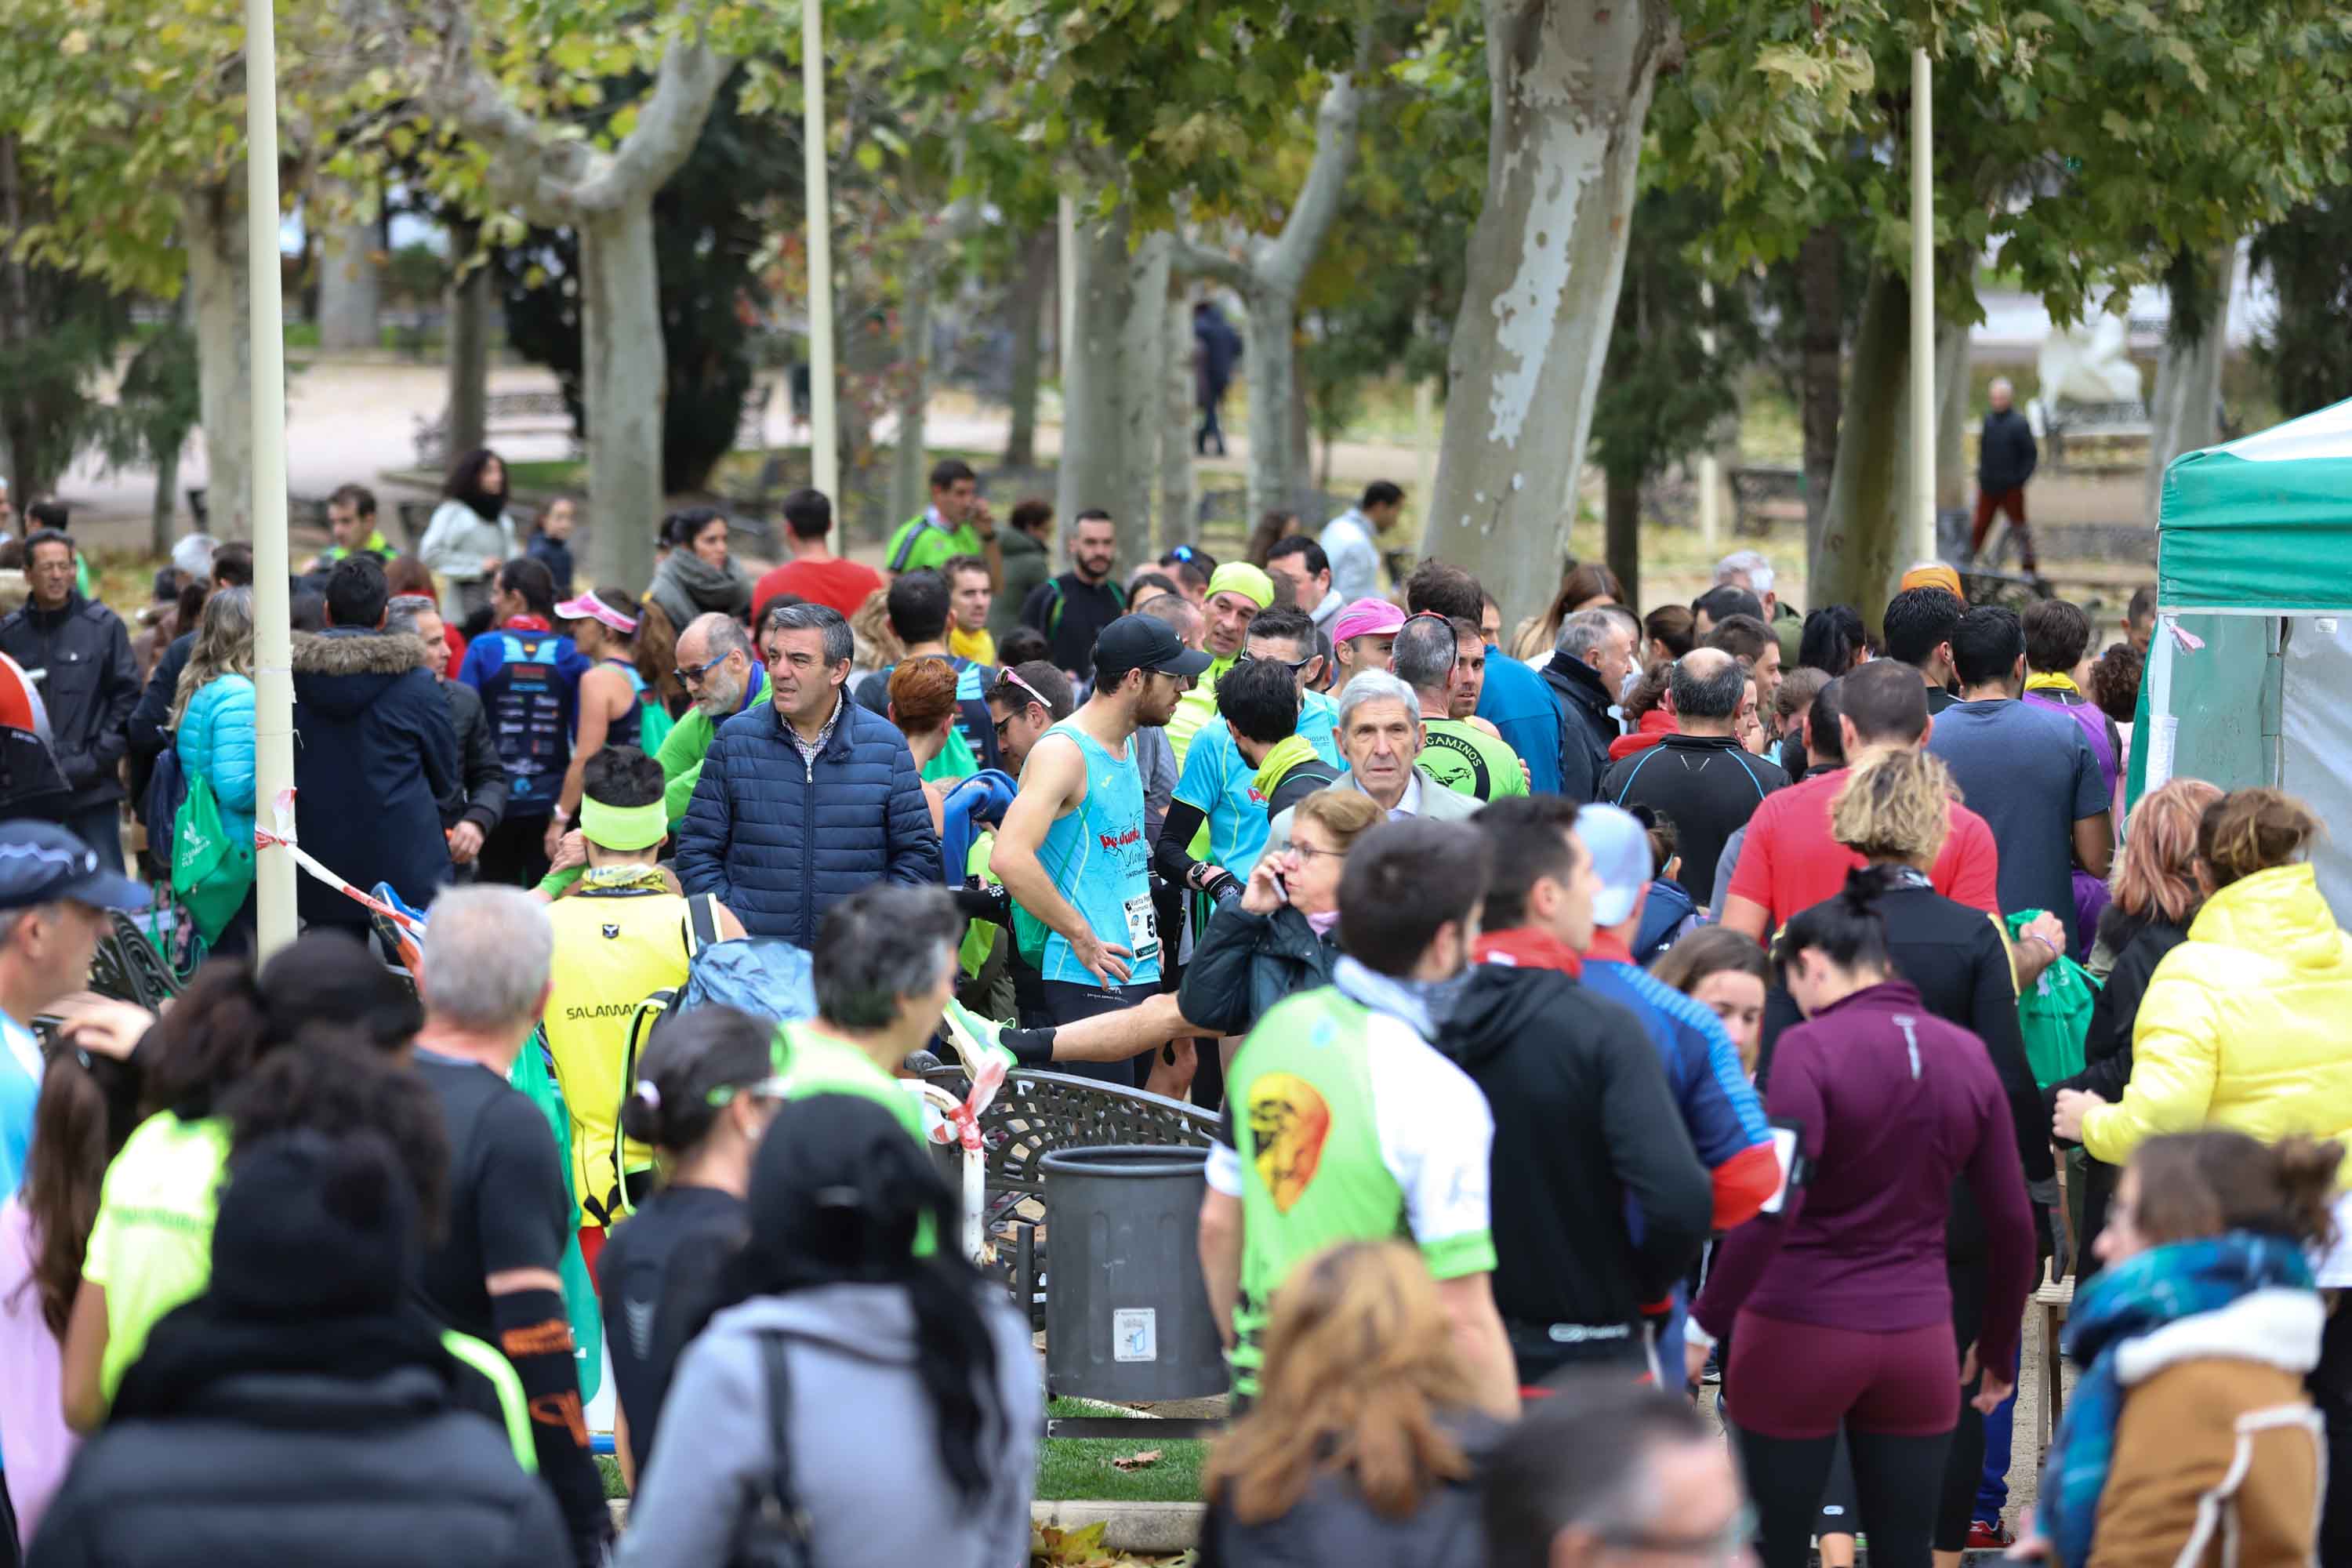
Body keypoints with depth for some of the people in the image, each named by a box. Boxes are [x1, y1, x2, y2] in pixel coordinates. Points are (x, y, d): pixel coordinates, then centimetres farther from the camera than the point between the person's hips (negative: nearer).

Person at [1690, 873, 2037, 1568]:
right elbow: (2011, 1222, 8)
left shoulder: (1811, 1048, -10)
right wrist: (1998, 1350, 19)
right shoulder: (1966, 1056, 5)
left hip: (1801, 1334, -4)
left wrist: (1704, 1325, -15)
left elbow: (1772, 1207, -19)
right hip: (1918, 1340, 4)